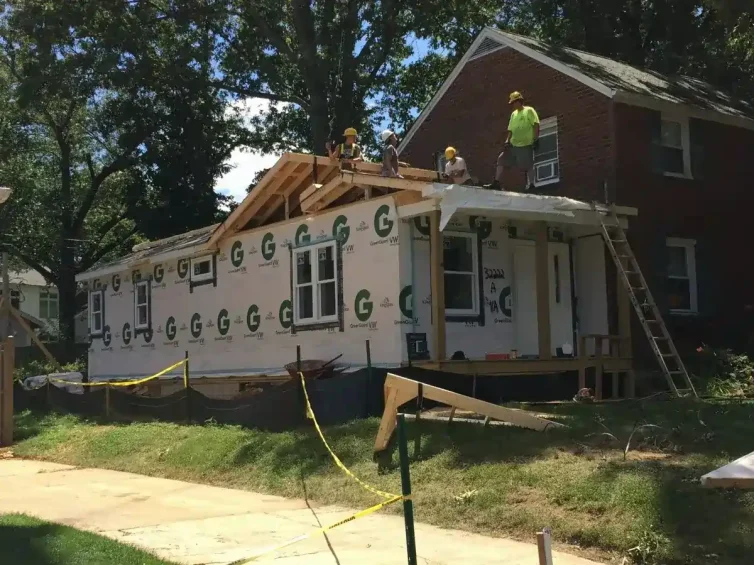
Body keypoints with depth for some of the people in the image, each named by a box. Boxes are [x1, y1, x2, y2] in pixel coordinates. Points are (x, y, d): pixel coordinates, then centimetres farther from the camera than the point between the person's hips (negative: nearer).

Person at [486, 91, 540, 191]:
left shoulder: (529, 110, -2)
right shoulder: (513, 114, 19)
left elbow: (536, 124, -9)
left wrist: (536, 139, -16)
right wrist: (507, 141, 10)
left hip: (526, 144, -7)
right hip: (513, 144, 7)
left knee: (528, 165, -7)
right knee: (501, 159, 0)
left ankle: (531, 185, 2)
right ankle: (497, 183, -1)